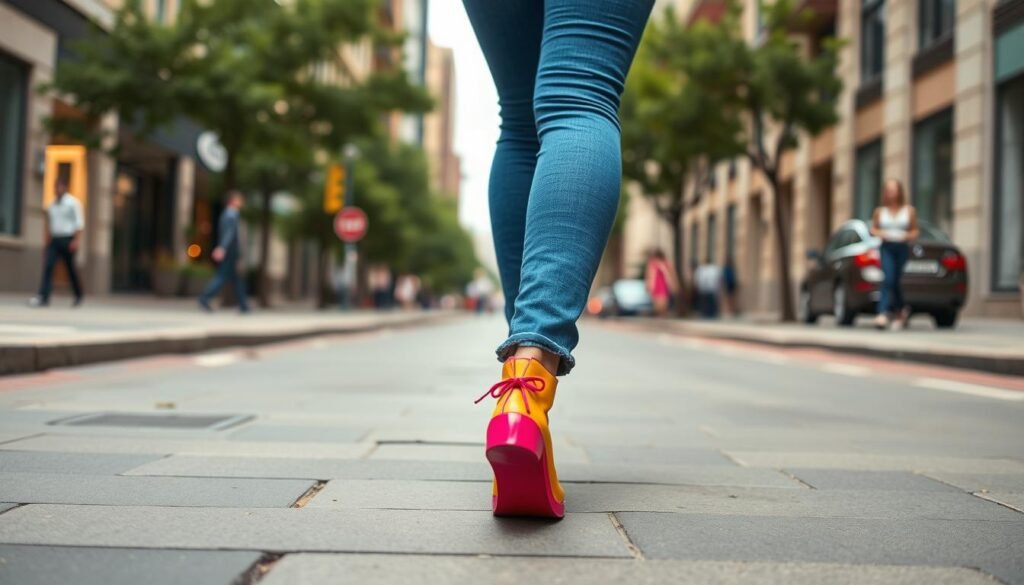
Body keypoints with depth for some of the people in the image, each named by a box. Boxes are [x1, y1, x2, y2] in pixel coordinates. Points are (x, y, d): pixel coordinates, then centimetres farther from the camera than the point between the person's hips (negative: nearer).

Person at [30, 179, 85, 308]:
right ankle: (43, 297, -17)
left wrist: (77, 240, -17)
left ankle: (78, 296, 24)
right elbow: (49, 224, 19)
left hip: (67, 239, -4)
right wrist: (48, 240, 16)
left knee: (71, 268, 5)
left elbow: (79, 223, -8)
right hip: (54, 239, 4)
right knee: (48, 266, -10)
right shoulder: (52, 204, 12)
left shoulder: (73, 203, -3)